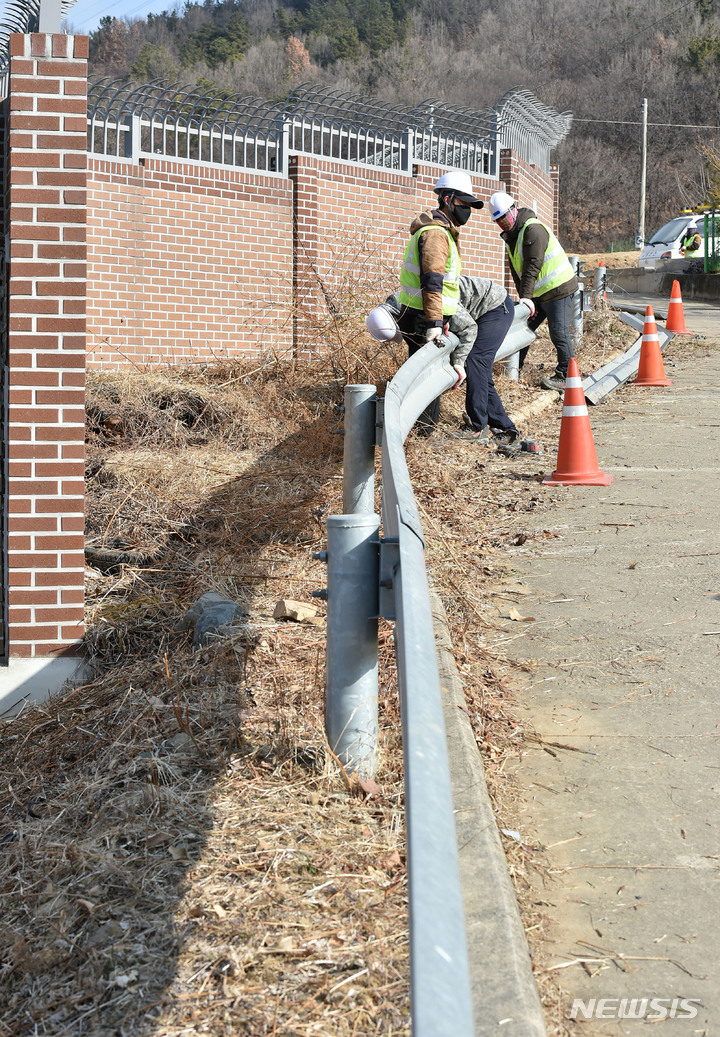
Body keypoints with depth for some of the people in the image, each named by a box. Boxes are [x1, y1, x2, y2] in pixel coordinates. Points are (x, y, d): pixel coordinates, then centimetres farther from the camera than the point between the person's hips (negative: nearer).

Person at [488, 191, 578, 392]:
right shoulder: (511, 236, 11)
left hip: (559, 287, -9)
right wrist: (525, 299, -2)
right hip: (539, 293, 9)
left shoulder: (533, 229, -18)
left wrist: (526, 297, -29)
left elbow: (532, 266, -25)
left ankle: (566, 376, -2)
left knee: (558, 333, -9)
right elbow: (517, 273, 8)